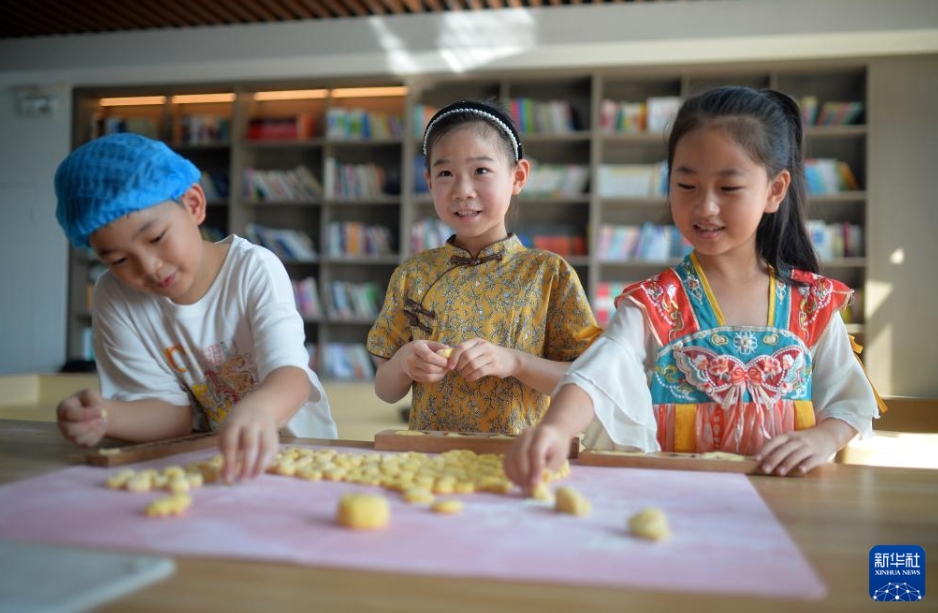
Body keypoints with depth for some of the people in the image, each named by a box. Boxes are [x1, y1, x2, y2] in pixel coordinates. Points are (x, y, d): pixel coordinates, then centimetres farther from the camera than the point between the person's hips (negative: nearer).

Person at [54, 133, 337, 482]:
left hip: (296, 445, -2)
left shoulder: (255, 271, -15)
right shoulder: (113, 299, -7)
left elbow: (291, 374, -28)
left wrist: (258, 410, -51)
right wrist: (104, 415, -29)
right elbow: (172, 411, -7)